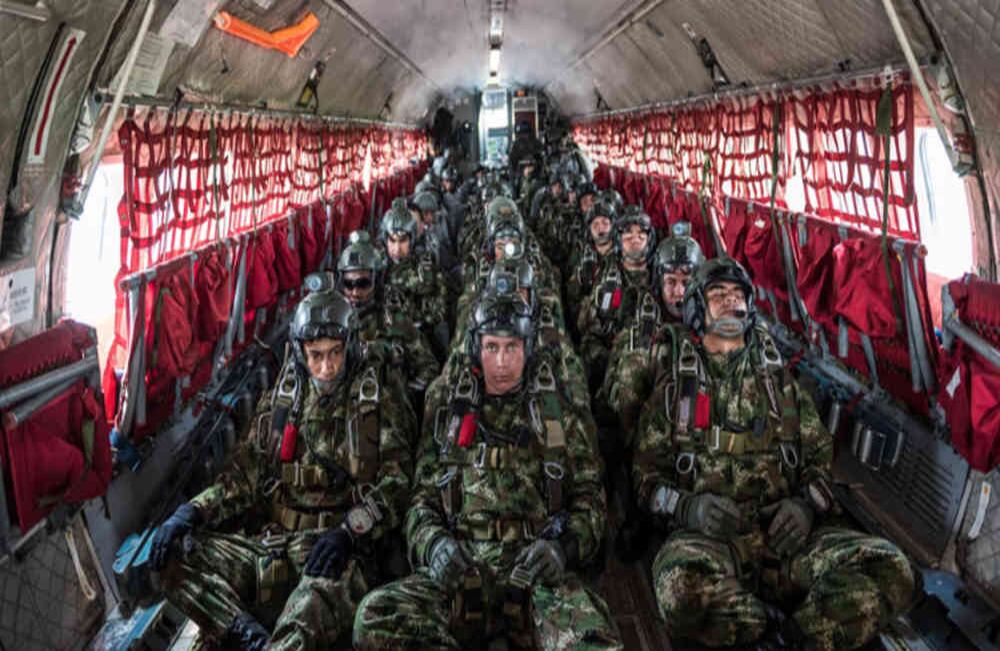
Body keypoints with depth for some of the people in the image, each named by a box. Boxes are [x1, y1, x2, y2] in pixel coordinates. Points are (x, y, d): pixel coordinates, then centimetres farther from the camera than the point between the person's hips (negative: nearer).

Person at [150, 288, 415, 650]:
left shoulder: (380, 403, 3)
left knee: (330, 586, -41)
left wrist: (348, 531, -22)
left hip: (336, 551, -5)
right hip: (269, 544, 5)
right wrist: (193, 511, -4)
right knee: (173, 552, -15)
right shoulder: (282, 400, 14)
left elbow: (396, 484, -5)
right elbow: (245, 475, 14)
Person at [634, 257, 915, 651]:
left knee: (891, 571, -26)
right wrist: (689, 507, -10)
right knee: (682, 589, -38)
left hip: (787, 531, 2)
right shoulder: (673, 392, 17)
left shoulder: (782, 383, 23)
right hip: (707, 536, -2)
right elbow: (647, 476, 12)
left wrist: (805, 504, -4)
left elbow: (820, 457, 19)